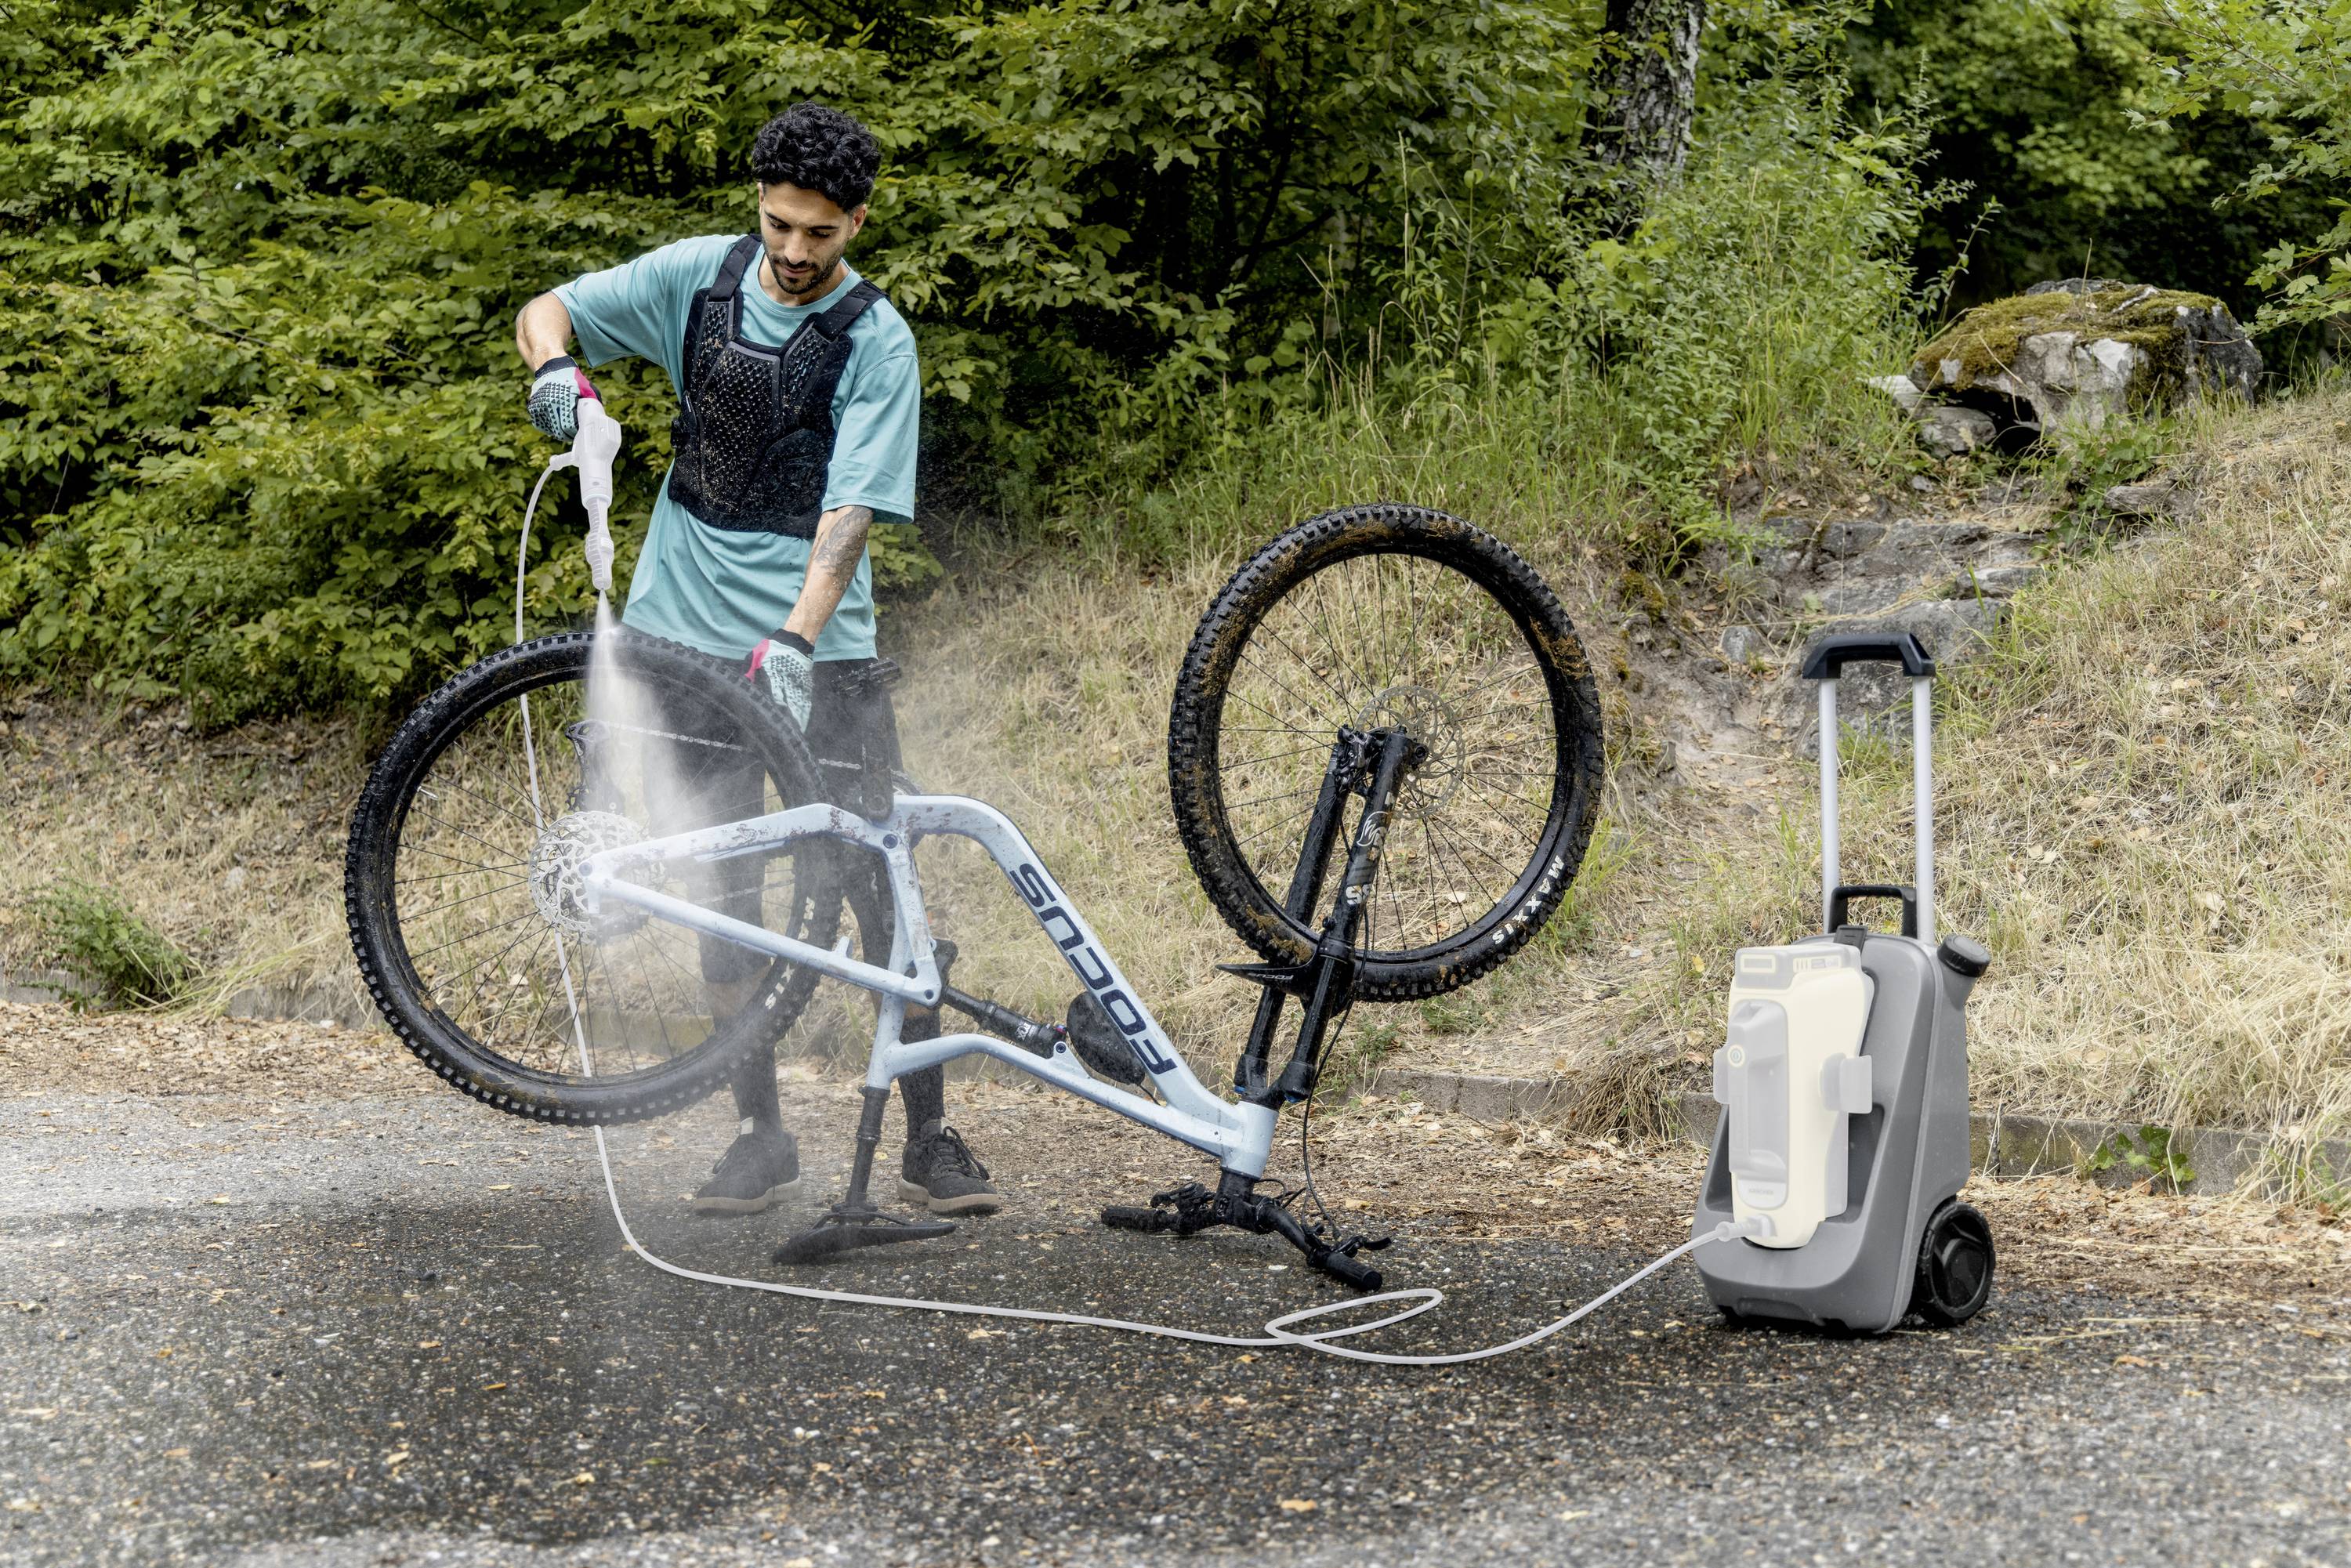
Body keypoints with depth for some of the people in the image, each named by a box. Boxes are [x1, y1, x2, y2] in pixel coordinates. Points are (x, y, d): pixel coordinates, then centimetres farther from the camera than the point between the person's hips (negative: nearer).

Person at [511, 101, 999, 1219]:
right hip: (690, 626, 3)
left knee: (882, 885, -8)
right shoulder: (699, 276, 2)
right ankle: (763, 1137, 14)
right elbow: (547, 309, 9)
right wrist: (556, 368, -15)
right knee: (721, 892, 5)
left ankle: (929, 1138, 1)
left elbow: (849, 513, -17)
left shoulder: (876, 342, -9)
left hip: (820, 643, -3)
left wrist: (793, 644, -31)